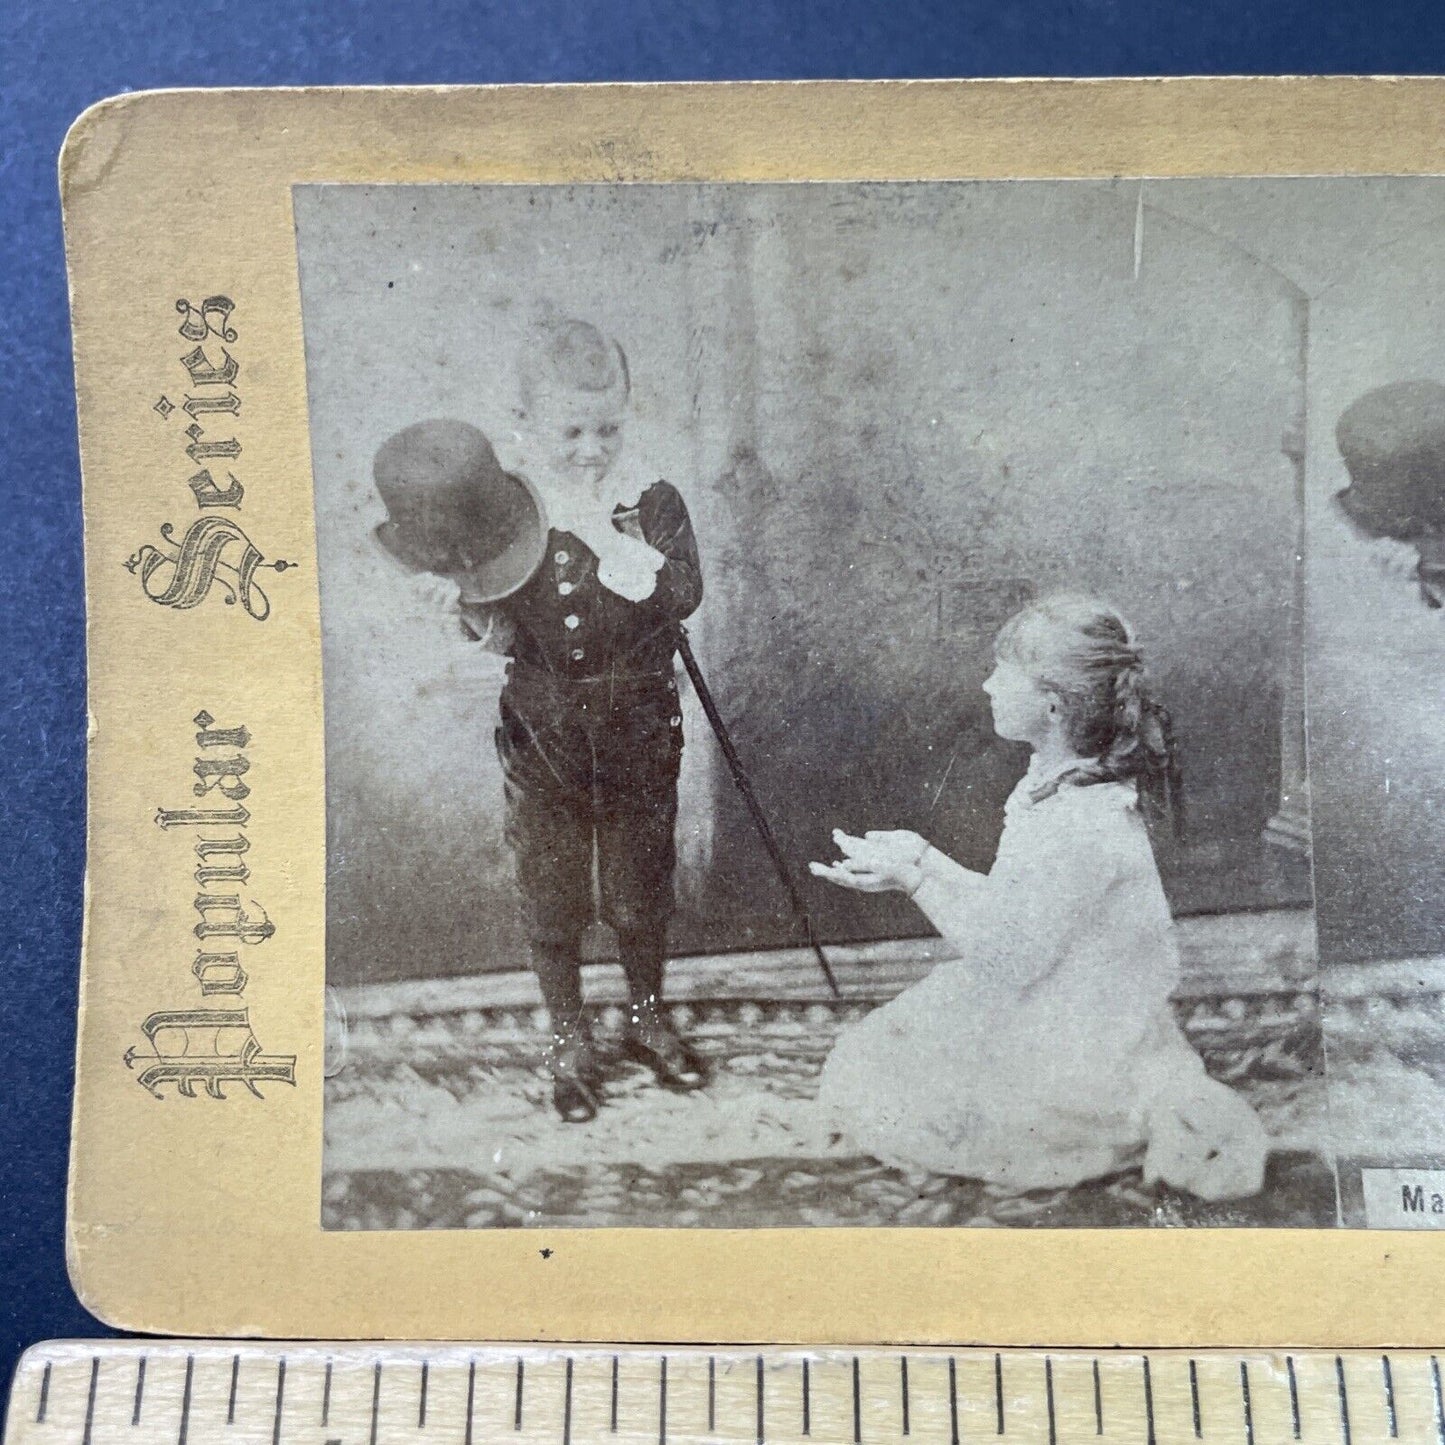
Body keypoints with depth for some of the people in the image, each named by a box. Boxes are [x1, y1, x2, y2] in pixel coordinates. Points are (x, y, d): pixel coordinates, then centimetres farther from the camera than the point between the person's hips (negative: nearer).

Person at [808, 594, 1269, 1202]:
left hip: (1078, 1055, -9)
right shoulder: (1069, 783, -2)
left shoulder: (1074, 823, -32)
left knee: (873, 1098, 3)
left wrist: (913, 879, -21)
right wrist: (922, 856, -1)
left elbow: (1005, 954, -24)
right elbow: (1011, 904, 5)